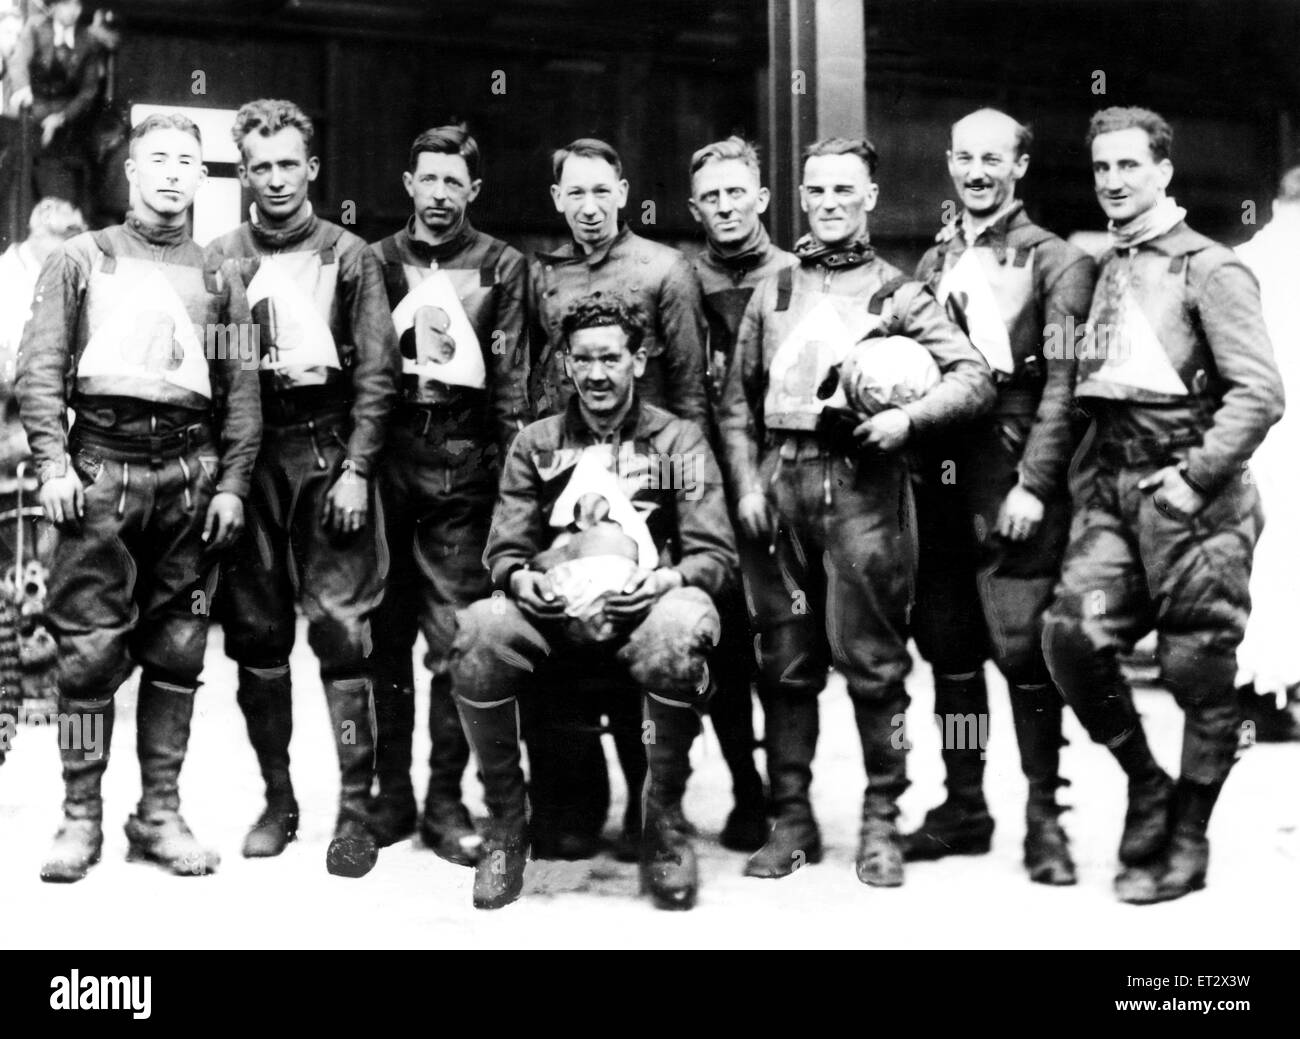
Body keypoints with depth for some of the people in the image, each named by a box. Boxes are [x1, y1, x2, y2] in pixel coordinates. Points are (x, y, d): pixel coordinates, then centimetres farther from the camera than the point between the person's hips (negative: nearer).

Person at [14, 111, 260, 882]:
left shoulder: (220, 278, 16)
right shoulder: (81, 261, 11)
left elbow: (243, 391, 11)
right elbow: (40, 369, 4)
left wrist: (233, 483, 1)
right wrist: (54, 463, -8)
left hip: (192, 470, 2)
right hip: (101, 463, -2)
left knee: (178, 650, 3)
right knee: (90, 648, -4)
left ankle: (161, 813, 11)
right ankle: (82, 817, 5)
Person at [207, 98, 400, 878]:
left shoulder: (350, 257, 5)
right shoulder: (221, 259, 10)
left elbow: (377, 373, 1)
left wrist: (356, 470, -8)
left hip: (329, 451, -2)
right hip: (246, 458, 3)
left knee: (341, 625, -8)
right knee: (256, 633, 5)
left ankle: (357, 806, -2)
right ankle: (278, 799, 17)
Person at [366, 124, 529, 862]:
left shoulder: (502, 267, 9)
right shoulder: (377, 261, 14)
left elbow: (513, 380, 5)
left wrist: (512, 468, -4)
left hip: (461, 461, -2)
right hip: (384, 451, 2)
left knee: (456, 635, -4)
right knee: (386, 631, 5)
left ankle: (446, 799, 4)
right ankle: (391, 793, 14)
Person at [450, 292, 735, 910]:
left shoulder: (678, 441, 14)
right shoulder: (535, 444, 20)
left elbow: (714, 553, 5)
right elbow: (504, 550, 14)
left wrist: (667, 580, -17)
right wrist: (520, 579, -10)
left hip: (641, 610, -1)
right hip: (551, 617, 2)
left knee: (680, 628, -37)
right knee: (479, 632, -31)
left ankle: (665, 821, -14)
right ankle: (505, 822, -9)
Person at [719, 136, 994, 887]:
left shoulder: (898, 295, 7)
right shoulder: (773, 294, 17)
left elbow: (974, 377, -2)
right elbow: (738, 403, 16)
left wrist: (909, 415, -17)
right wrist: (747, 484, 5)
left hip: (861, 483, -3)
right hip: (780, 486, 4)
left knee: (873, 661, -3)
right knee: (785, 662, 6)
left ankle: (882, 823, 8)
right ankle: (791, 819, 16)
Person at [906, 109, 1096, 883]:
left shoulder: (1056, 262, 1)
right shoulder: (933, 263, 18)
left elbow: (1064, 383, -6)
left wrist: (1033, 483, -14)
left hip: (1014, 478, -5)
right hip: (941, 476, 5)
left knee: (1024, 647, -6)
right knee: (948, 645, 8)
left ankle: (1044, 816, 5)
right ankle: (963, 806, 20)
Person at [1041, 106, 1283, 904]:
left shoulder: (1210, 269, -5)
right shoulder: (1104, 269, 15)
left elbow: (1260, 393, -12)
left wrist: (1195, 478, -16)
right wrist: (1087, 473, 7)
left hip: (1189, 492, -5)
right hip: (1112, 488, 5)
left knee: (1200, 673, 1)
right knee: (1074, 634, -9)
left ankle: (1187, 842, 16)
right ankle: (1145, 781, 13)